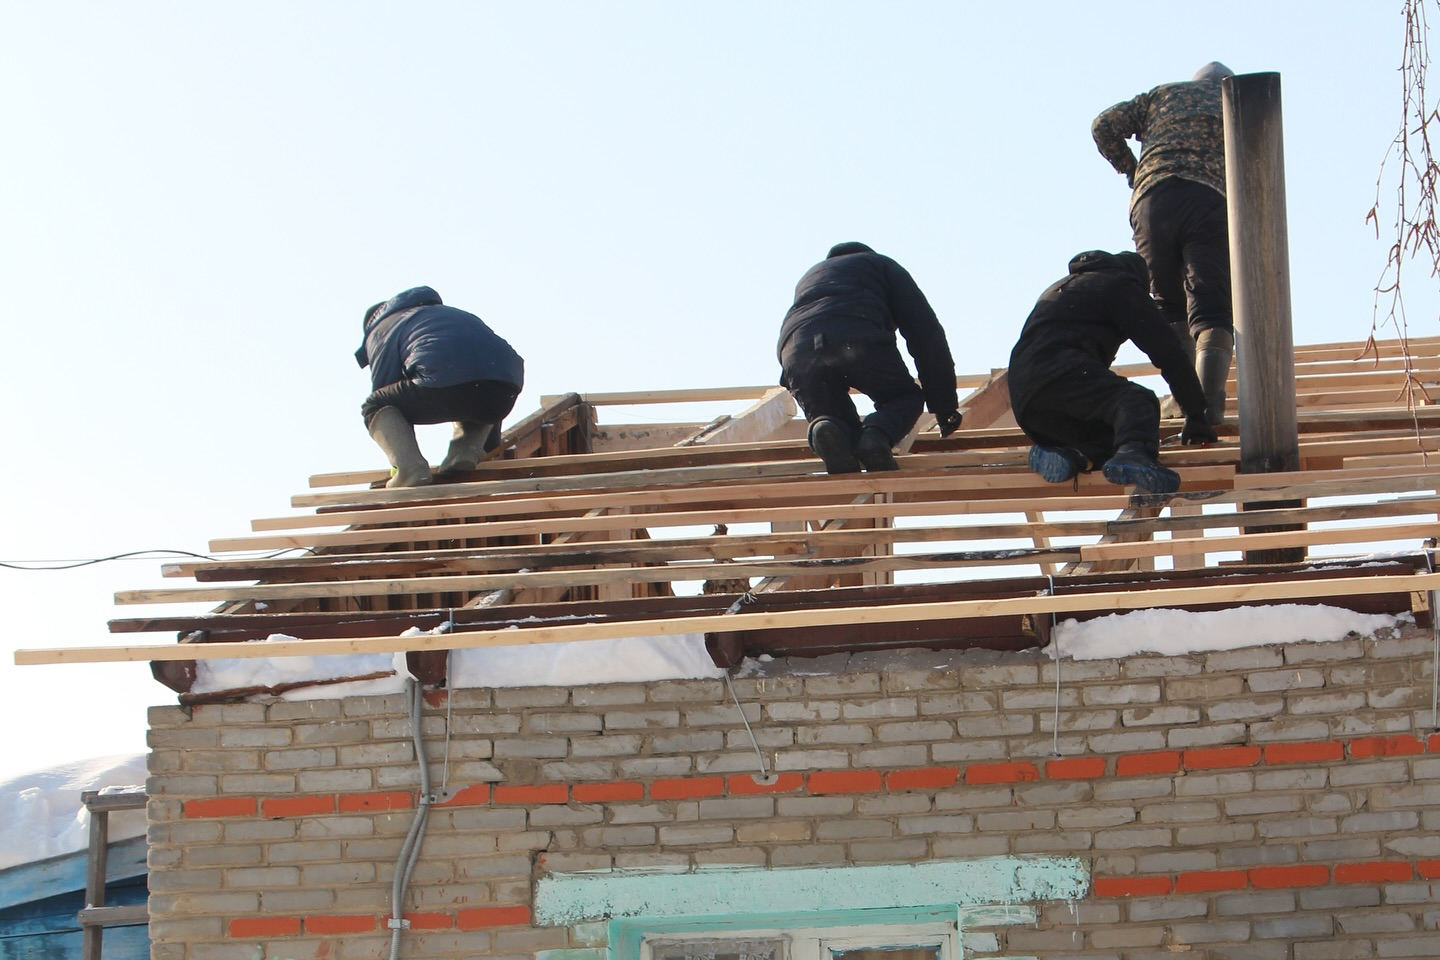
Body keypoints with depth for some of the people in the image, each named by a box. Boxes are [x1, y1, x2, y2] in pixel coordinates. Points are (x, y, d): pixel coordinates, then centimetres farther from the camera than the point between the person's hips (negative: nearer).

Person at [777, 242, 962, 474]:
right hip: (858, 338, -3)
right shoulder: (884, 265, 33)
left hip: (795, 348, 3)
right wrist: (944, 406, 25)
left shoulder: (808, 277, 46)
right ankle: (877, 435, -14)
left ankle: (825, 430, -20)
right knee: (907, 397, 21)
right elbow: (927, 332, 22)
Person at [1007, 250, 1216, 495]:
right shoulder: (1121, 285, 16)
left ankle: (1065, 455, -21)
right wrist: (1196, 414, 15)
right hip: (1061, 372, -8)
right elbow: (1166, 349, 9)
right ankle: (1133, 454, -56)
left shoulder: (1058, 289, 41)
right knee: (1137, 400, -25)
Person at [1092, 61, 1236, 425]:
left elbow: (1104, 126, 20)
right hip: (1211, 201, -2)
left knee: (1171, 309, 17)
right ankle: (1207, 396, -35)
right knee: (1210, 312, -11)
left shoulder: (1162, 94, 30)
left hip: (1153, 200, 2)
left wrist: (1132, 171, 27)